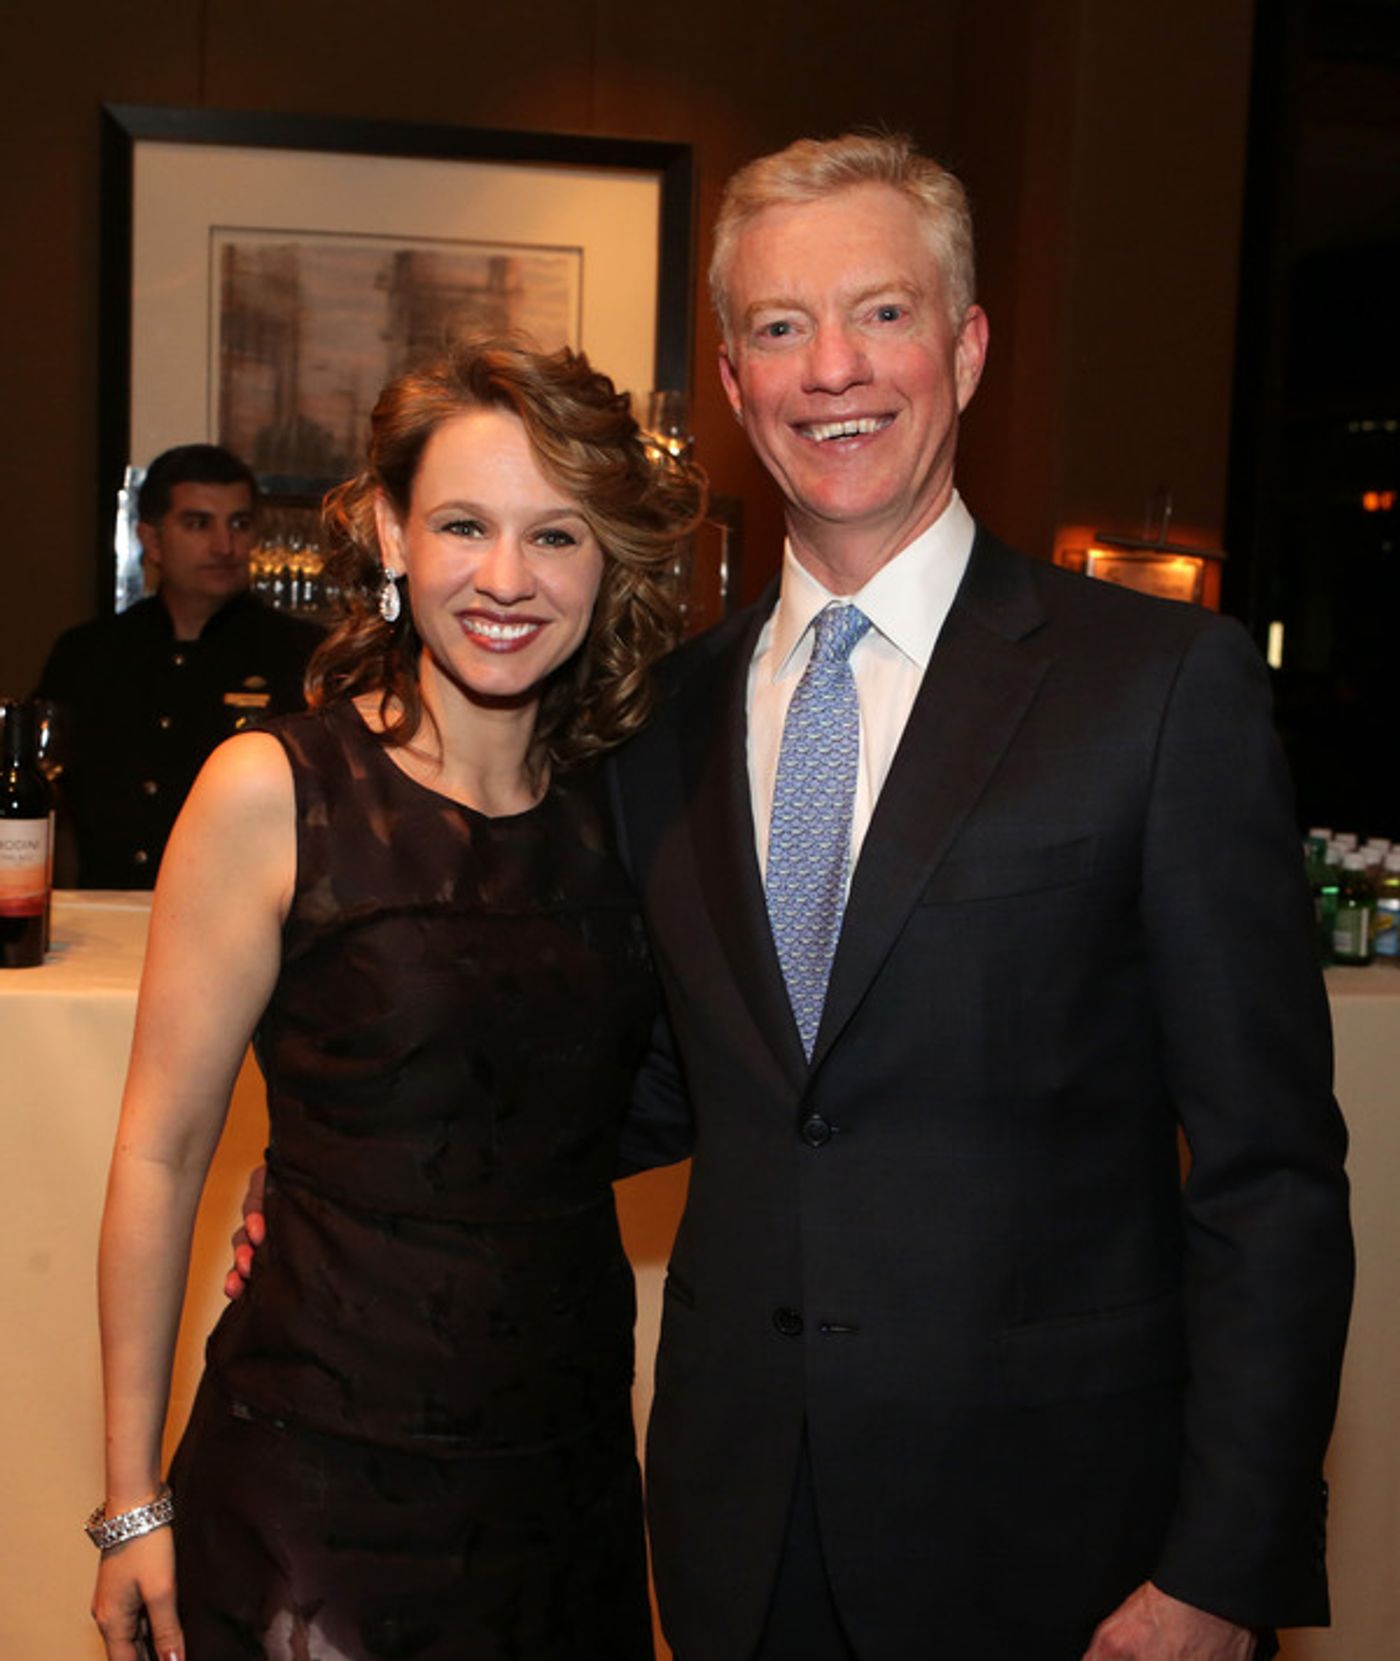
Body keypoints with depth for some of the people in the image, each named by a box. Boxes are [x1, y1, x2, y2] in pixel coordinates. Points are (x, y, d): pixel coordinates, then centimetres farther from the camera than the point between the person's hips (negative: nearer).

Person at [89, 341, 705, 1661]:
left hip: (573, 1454, 4)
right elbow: (160, 1152, -8)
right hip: (320, 1462, -4)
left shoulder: (611, 807, 2)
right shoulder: (272, 793, -10)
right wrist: (132, 1499, -5)